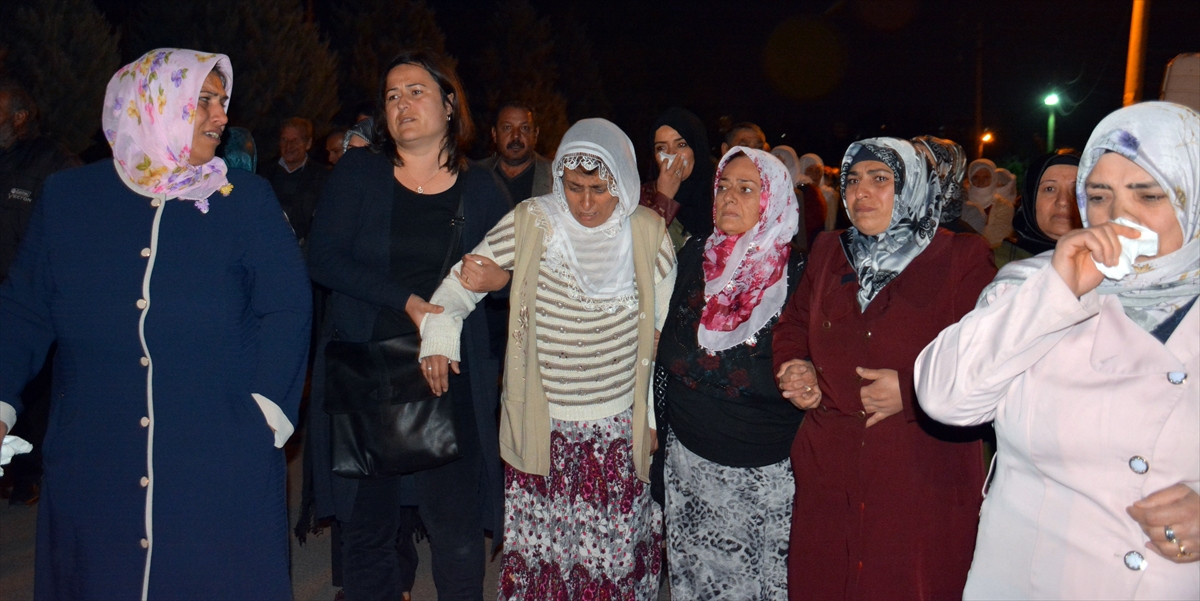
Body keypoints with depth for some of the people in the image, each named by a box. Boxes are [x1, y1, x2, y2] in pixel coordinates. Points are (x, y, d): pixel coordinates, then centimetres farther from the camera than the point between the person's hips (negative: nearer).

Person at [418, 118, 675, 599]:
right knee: (541, 547, 9)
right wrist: (439, 334, -17)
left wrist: (659, 415, 5)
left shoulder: (648, 232, -1)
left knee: (615, 551, 8)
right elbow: (462, 281, 2)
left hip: (619, 429, 0)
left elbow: (668, 328, 5)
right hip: (541, 428, 0)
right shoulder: (531, 222, -3)